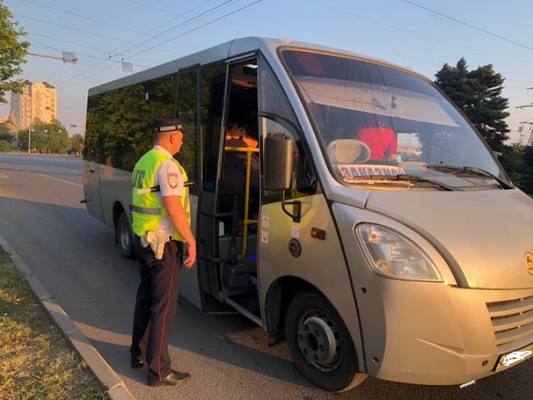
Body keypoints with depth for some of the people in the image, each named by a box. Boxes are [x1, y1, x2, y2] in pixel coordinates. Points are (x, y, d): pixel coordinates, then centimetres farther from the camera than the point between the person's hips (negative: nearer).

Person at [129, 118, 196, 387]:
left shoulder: (143, 161, 13)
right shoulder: (167, 165, -17)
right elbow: (173, 208, -24)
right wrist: (191, 241, -19)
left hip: (143, 239, 10)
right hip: (163, 243, -10)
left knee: (145, 297, 20)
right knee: (164, 304, -1)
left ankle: (138, 354, 34)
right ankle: (158, 370, 10)